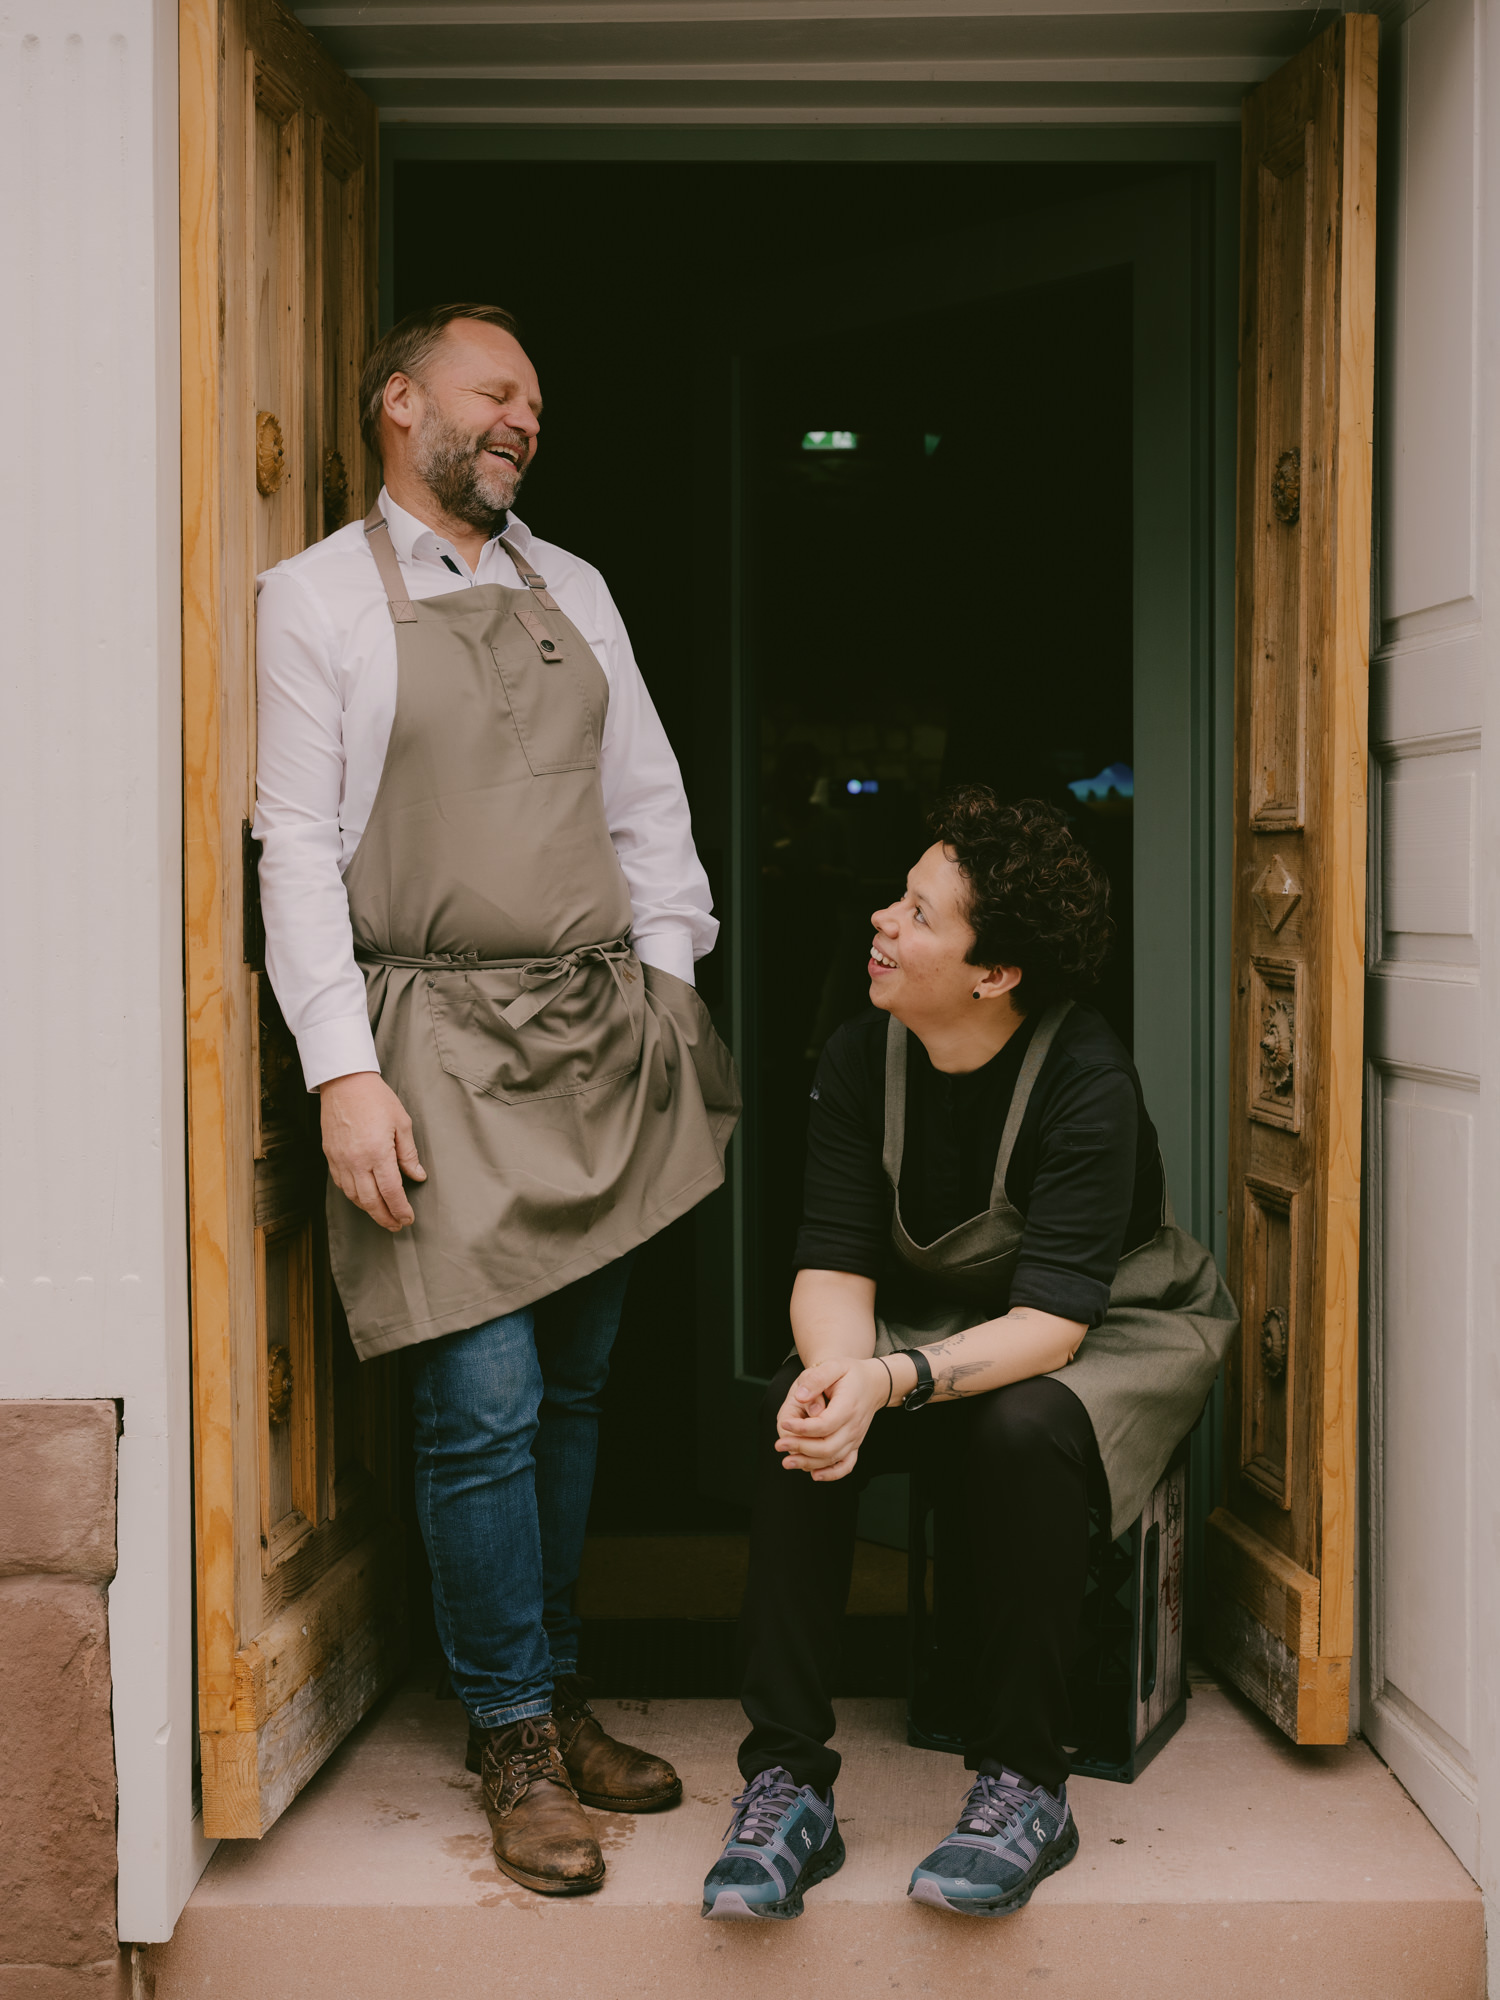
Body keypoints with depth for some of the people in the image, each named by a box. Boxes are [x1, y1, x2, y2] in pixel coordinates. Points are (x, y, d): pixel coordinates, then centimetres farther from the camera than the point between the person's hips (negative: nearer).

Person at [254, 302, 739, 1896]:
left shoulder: (572, 589, 17)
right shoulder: (316, 597, 2)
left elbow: (648, 806, 18)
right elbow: (295, 846, -5)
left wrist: (668, 992, 8)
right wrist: (344, 1073, -13)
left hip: (602, 1043, 5)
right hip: (440, 1045, -5)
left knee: (571, 1396, 9)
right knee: (483, 1409, -7)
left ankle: (557, 1696, 23)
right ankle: (515, 1740, 8)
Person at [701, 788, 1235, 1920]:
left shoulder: (1087, 1082, -26)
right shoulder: (861, 1060, -10)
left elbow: (1050, 1318, -32)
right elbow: (834, 1265, -14)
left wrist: (892, 1380, -48)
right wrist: (831, 1372, -38)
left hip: (1122, 1332, -4)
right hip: (943, 1328, 4)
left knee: (1020, 1430, -37)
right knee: (800, 1414, -26)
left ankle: (1026, 1783, -19)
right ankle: (787, 1780, -20)